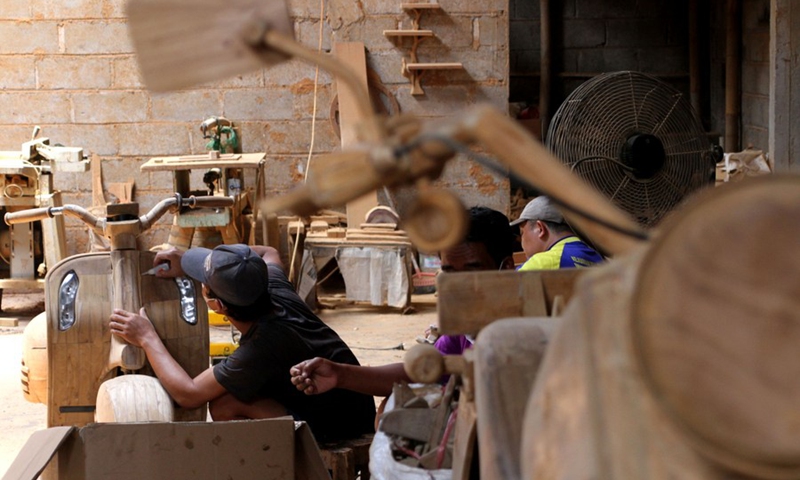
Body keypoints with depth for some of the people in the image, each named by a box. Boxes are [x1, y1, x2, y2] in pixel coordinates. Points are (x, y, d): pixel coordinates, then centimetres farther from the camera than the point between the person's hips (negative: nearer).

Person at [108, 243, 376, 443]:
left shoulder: (261, 346, -28)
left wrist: (147, 339, -7)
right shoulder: (275, 290, -7)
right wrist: (188, 264, 11)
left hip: (340, 424, -9)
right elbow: (268, 253, 19)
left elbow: (187, 395, -20)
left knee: (225, 406, -14)